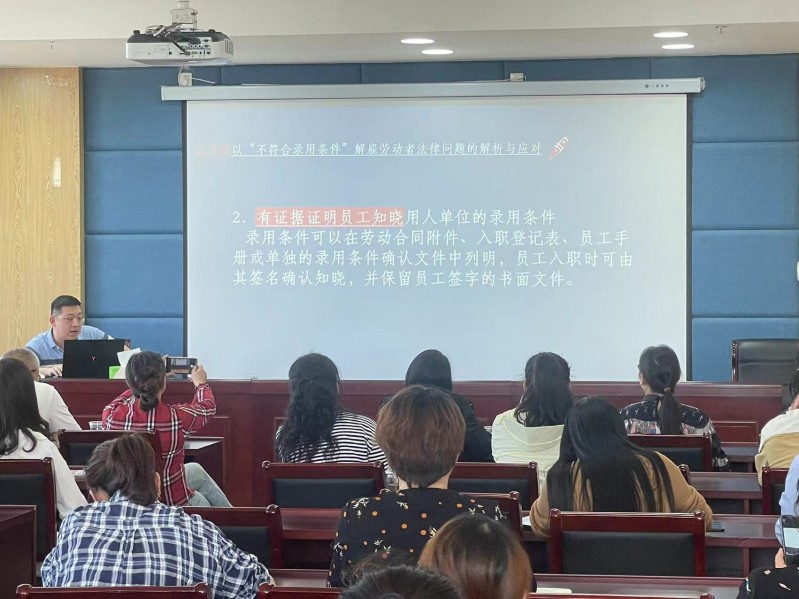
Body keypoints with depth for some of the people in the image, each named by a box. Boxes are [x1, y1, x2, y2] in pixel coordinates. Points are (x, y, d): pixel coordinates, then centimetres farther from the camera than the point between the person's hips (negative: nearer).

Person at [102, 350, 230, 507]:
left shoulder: (111, 415, -18)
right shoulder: (177, 417, -25)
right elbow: (207, 406, 0)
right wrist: (200, 383, 22)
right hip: (171, 502, -4)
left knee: (195, 469, 30)